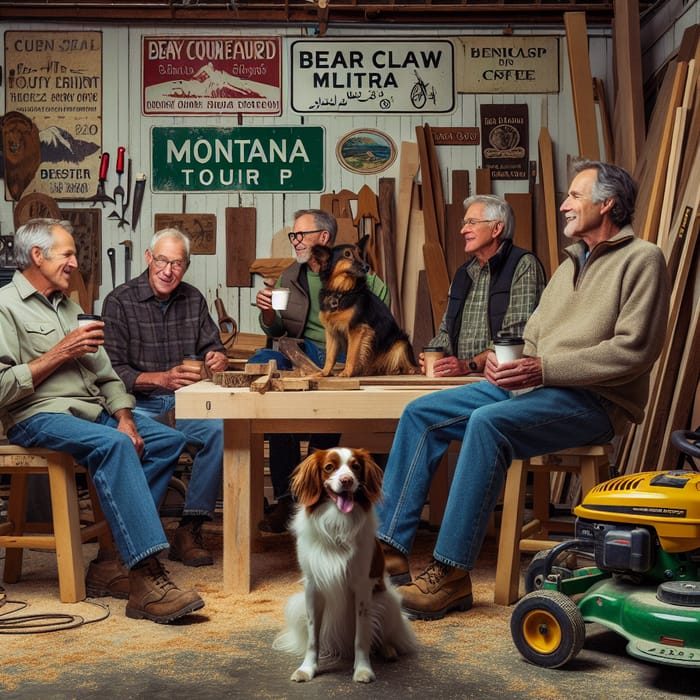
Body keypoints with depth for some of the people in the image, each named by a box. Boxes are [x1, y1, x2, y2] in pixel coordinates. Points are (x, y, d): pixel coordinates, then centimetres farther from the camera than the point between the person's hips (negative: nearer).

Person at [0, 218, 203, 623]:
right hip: (39, 417, -8)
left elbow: (105, 374, 18)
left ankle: (115, 563, -14)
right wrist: (59, 353, -12)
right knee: (114, 446, -34)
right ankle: (147, 580, -37)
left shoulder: (70, 306, 23)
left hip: (92, 410, 9)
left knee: (168, 440, -9)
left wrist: (124, 418, 0)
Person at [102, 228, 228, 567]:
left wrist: (218, 358, -8)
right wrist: (162, 379, -23)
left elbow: (212, 346, 18)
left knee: (221, 429, -28)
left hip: (183, 400, 4)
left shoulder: (193, 299, 13)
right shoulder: (120, 301, -2)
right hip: (139, 403, -4)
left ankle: (189, 529, -19)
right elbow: (112, 370, -9)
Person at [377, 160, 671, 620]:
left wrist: (544, 369, -22)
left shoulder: (642, 259, -5)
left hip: (593, 400, -9)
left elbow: (633, 350, -17)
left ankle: (452, 575, -29)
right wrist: (506, 361, -2)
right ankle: (391, 547, -6)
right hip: (533, 388, 9)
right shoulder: (570, 264, 23)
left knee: (487, 422, -34)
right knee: (421, 414, -3)